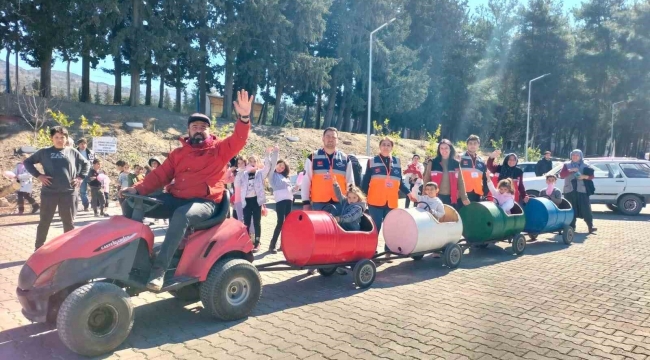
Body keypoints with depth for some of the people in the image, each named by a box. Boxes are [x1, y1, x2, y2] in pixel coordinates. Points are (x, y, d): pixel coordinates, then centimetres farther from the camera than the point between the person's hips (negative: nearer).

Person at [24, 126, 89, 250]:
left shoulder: (73, 152, 8)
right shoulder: (44, 152, 5)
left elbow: (86, 164, 18)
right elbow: (27, 162, 11)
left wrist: (80, 178, 6)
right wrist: (38, 175, -1)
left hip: (69, 192, 1)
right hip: (49, 192, -1)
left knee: (69, 222, 9)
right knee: (44, 222, 7)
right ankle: (38, 249, 17)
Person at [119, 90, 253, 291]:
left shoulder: (219, 149, 8)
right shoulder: (178, 153, 19)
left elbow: (239, 140, -9)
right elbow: (160, 175, 12)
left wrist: (244, 117, -27)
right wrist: (138, 189, -4)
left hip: (204, 202, -5)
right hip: (176, 198, 6)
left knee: (181, 216, -40)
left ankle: (159, 269, -35)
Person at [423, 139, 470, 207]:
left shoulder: (456, 164, 7)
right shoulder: (432, 163, 1)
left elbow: (460, 182, 10)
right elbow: (426, 181, 2)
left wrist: (464, 198, 4)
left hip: (451, 198, 2)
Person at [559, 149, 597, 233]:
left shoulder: (585, 165, 9)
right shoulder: (567, 165, 10)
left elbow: (591, 176, 6)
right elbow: (561, 175, 0)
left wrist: (584, 176, -13)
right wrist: (570, 170, -14)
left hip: (582, 190, -1)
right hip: (569, 190, 1)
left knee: (586, 209, -6)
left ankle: (590, 227, -5)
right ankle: (571, 227, 8)